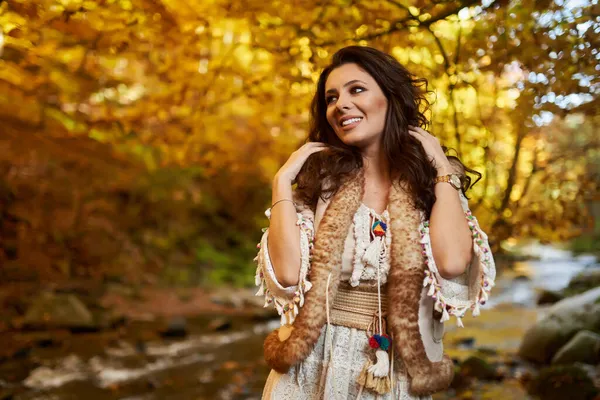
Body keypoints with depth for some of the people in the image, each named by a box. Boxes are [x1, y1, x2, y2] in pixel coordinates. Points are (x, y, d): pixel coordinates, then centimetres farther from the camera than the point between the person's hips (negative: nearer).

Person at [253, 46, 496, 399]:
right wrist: (283, 180, -13)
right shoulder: (318, 182, -3)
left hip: (399, 371, 0)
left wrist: (441, 167, -12)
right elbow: (288, 273, -16)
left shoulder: (431, 185, -2)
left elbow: (453, 262, -21)